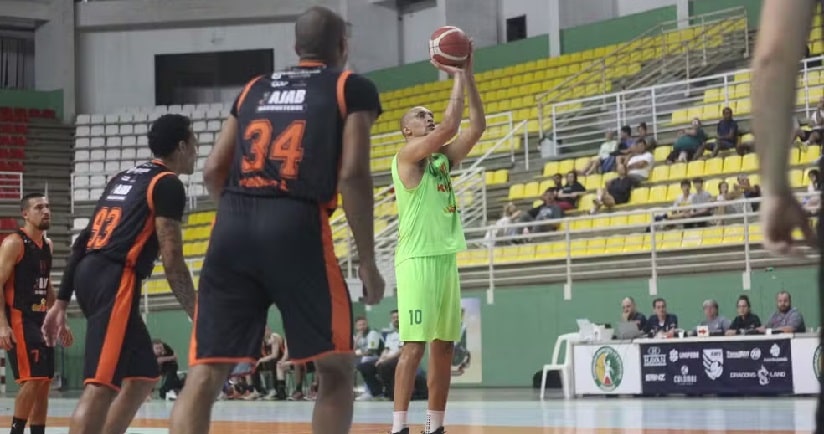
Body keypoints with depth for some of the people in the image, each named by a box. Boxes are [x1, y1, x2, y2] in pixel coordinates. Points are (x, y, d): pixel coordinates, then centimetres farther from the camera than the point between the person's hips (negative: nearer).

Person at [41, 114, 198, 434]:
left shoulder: (124, 178, 24)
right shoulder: (167, 184, -2)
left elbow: (84, 240, 22)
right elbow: (172, 261, -10)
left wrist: (61, 302, 23)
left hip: (91, 274, 9)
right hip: (114, 279, -9)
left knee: (143, 375, 18)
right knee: (100, 386, -17)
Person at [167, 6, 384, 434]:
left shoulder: (254, 88, 25)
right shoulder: (353, 87, 11)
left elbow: (213, 171, 18)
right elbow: (353, 174, -1)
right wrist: (367, 260, 3)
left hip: (231, 228, 4)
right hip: (297, 228, -4)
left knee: (205, 374, 2)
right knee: (336, 369, 11)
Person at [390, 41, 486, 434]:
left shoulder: (443, 158, 17)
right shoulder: (407, 154, -5)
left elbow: (476, 127, 9)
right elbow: (450, 126, -19)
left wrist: (468, 76, 4)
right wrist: (457, 79, -11)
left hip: (446, 258, 8)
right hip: (417, 260, -8)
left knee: (444, 346, 7)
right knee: (414, 346, -12)